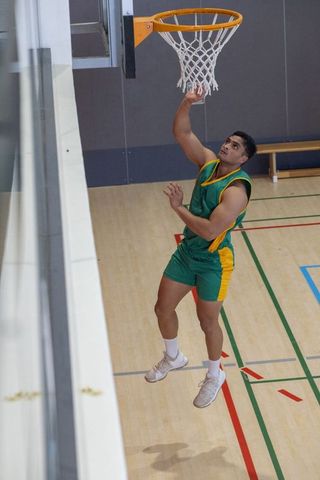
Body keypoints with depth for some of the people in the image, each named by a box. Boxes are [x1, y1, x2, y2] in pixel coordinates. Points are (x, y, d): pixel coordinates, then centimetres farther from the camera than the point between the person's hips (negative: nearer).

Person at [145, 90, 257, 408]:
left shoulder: (236, 190, -26)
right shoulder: (209, 162, -4)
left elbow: (209, 230, -33)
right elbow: (181, 133, -5)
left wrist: (178, 207, -25)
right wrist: (186, 104, -21)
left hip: (213, 261, -7)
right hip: (186, 251, 7)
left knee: (208, 321, 6)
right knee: (163, 307, 15)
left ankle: (214, 376, 29)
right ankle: (173, 358, 42)